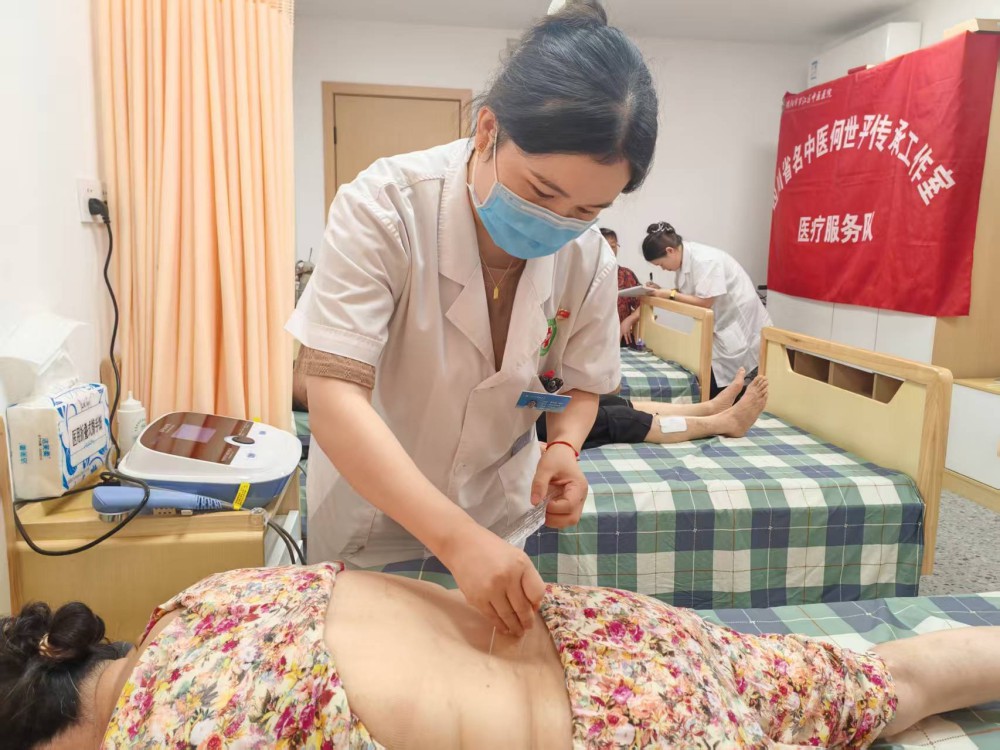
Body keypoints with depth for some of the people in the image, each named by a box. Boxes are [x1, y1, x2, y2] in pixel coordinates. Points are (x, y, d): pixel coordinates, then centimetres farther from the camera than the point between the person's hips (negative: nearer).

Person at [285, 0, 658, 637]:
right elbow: (335, 401, -33)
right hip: (371, 510, -2)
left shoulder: (589, 261, -16)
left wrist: (563, 446, -24)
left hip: (496, 515, 3)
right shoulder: (383, 208, -27)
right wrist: (455, 537, -42)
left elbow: (581, 387, -1)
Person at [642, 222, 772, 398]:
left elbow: (705, 302, -24)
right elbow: (689, 295, 8)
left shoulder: (704, 260, -26)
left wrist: (670, 294, -18)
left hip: (741, 327, -9)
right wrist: (662, 291, -6)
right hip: (722, 325, 9)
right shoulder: (686, 258, 2)